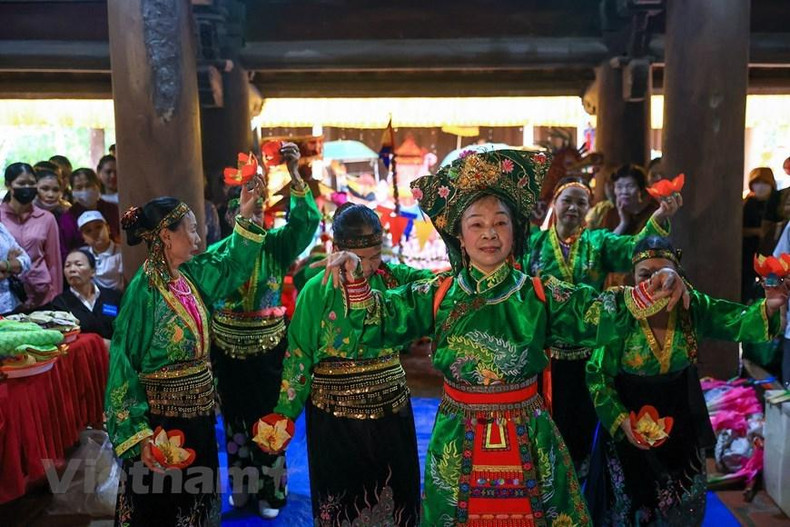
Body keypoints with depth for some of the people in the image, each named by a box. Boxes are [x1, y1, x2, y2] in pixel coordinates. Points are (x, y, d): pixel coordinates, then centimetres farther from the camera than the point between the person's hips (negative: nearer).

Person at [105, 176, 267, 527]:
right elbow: (124, 362, -19)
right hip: (161, 414, -7)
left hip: (198, 407, 7)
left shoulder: (190, 275, 1)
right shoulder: (144, 290, -19)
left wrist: (245, 216, 6)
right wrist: (138, 434, -23)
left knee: (197, 494, 20)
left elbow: (231, 262, 17)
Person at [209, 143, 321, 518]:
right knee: (235, 417, 16)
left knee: (268, 418, 8)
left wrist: (294, 175, -33)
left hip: (267, 348, -2)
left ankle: (269, 489, 26)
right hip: (227, 349, 2)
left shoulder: (277, 245, -7)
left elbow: (306, 220, -23)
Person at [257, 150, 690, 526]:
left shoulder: (539, 295, -4)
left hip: (528, 444, 0)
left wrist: (648, 292, -29)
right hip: (458, 445, 0)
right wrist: (354, 280, -26)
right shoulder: (437, 296, -4)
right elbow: (376, 323, -9)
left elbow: (597, 314, -12)